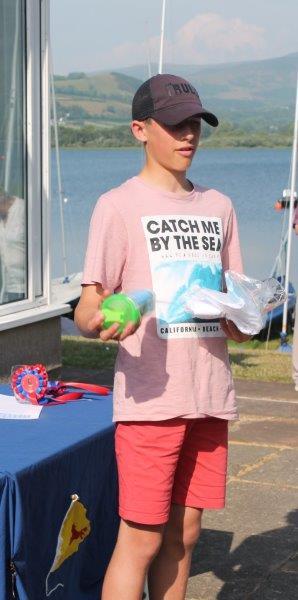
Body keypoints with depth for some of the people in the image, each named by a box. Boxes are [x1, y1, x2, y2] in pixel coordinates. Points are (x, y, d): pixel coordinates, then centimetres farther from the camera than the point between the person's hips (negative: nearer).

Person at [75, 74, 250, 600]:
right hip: (150, 397, -5)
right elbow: (87, 309, -8)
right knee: (142, 537, -4)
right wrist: (98, 320, -31)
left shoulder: (218, 207, 14)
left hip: (210, 395, 6)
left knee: (183, 532, 12)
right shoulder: (119, 205, -4)